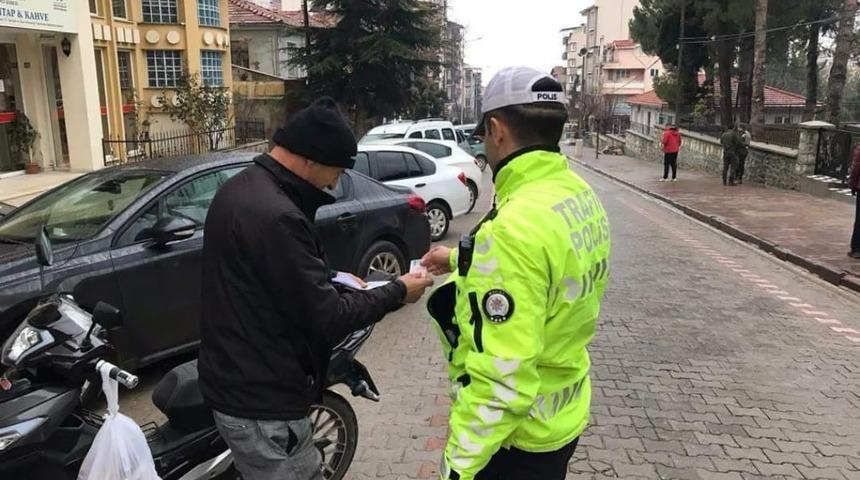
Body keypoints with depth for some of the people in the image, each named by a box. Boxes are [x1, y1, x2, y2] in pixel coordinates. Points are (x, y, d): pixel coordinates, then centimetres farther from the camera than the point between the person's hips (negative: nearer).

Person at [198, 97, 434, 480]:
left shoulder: (241, 187, 5)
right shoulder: (276, 216, -28)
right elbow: (327, 318, -24)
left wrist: (331, 280, 10)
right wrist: (398, 292, -11)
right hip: (261, 401, -10)